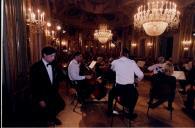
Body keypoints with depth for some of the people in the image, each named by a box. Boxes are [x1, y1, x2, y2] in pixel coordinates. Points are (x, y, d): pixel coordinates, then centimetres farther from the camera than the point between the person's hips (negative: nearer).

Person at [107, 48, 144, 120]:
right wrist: (137, 80, 17)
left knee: (111, 93, 34)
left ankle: (109, 111, 41)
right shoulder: (132, 62, -3)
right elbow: (141, 75, -3)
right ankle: (130, 114, 40)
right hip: (130, 88, 1)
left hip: (118, 87, 0)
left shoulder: (115, 62, -2)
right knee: (135, 94, 35)